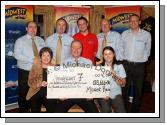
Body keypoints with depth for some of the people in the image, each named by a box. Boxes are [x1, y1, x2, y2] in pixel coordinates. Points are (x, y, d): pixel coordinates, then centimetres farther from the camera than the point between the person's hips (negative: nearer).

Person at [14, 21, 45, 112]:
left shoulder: (40, 40, 11)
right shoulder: (20, 40, -3)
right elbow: (17, 55, -16)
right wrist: (32, 60, -22)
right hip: (25, 72, -3)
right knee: (23, 94, 4)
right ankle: (23, 111, 20)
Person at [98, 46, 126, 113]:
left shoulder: (119, 66, 7)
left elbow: (123, 84, 2)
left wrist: (115, 76, -16)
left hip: (116, 94, 1)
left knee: (121, 112, -24)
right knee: (106, 110, -29)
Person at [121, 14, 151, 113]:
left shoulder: (146, 34, -4)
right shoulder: (124, 34, 3)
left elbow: (147, 50, 7)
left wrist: (143, 59, 11)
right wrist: (123, 59, 10)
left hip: (139, 66, -1)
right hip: (126, 64, 2)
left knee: (138, 89, 9)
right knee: (125, 88, 11)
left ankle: (135, 110, 26)